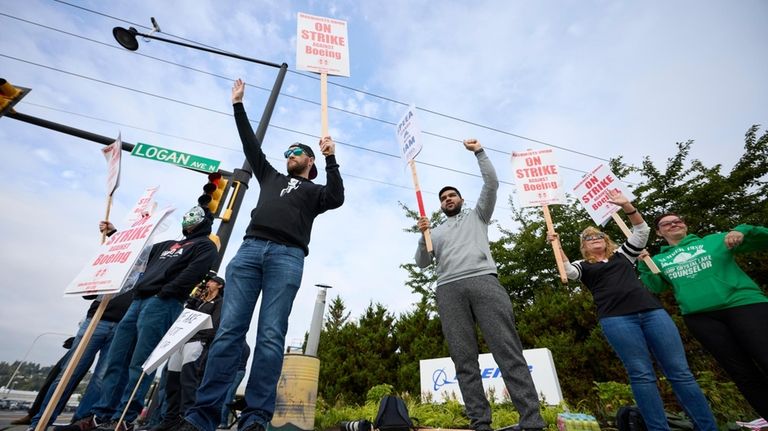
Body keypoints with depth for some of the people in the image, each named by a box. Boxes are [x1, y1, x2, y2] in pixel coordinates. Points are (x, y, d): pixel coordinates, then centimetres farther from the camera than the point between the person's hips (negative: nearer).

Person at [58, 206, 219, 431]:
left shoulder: (205, 245, 5)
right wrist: (115, 233, 34)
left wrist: (165, 292, -16)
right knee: (116, 361, 7)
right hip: (138, 301, 8)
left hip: (163, 304, -8)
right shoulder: (169, 245, 30)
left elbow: (195, 271, -12)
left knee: (139, 364, -9)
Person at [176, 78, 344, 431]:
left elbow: (337, 198, 1)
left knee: (270, 336, -10)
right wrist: (238, 105, 42)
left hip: (287, 257, -3)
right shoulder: (271, 178, 33)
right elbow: (251, 145, 36)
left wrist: (330, 157, 0)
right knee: (229, 330, -4)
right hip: (250, 249, 4)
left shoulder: (315, 191, 22)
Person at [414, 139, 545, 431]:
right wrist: (423, 238, 1)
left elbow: (492, 183, 14)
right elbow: (422, 263, 18)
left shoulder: (477, 216, 26)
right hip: (449, 290, 2)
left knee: (508, 350, -11)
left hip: (483, 281, -2)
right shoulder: (436, 232, 30)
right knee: (464, 359, -4)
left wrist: (479, 152, 13)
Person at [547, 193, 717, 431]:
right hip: (616, 319, -3)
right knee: (642, 375, -5)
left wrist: (626, 205, 5)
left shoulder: (622, 254, 23)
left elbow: (642, 230, 16)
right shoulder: (583, 266, 13)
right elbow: (568, 272, -8)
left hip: (651, 311, 3)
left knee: (680, 371, 0)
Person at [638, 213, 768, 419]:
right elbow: (656, 287, 3)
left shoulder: (716, 240, 12)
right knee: (744, 375, 7)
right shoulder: (659, 260, 14)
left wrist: (743, 231, -10)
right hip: (700, 317, 1)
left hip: (743, 304, -1)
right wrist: (643, 265, -8)